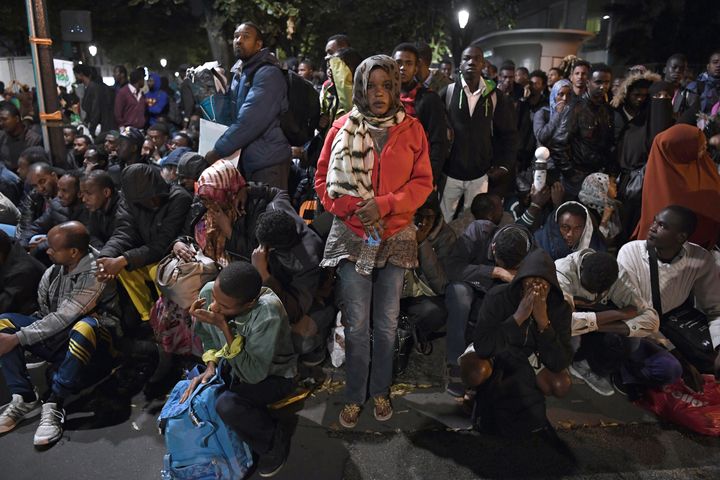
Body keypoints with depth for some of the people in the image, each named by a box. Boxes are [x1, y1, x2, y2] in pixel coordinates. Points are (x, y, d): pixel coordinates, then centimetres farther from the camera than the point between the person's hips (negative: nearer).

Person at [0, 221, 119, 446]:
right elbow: (41, 312, 5)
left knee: (85, 327, -40)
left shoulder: (95, 275, -19)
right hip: (57, 339, 7)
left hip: (90, 344, -7)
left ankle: (54, 405, -27)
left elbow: (62, 319, -23)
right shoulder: (53, 271, 2)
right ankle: (24, 398, -13)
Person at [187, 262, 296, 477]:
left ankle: (274, 445, 0)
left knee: (227, 405, -28)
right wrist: (210, 367, -17)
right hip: (233, 365, 6)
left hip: (273, 374, -6)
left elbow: (254, 374, -33)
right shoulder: (208, 291, -21)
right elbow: (207, 336, 0)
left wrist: (224, 326, -37)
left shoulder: (268, 312, -38)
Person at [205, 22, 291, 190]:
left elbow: (250, 120, -22)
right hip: (245, 160, 9)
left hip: (268, 163, -9)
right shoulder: (239, 73, 15)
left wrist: (218, 150, -18)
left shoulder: (268, 73, -14)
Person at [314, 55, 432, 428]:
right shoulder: (342, 128, 1)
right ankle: (354, 396, 20)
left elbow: (423, 182, 1)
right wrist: (353, 209, -13)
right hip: (352, 236, -1)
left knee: (386, 323, 9)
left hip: (395, 236, 1)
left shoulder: (411, 130, 3)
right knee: (356, 324, 2)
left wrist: (384, 204, -14)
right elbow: (323, 180, 3)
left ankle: (381, 391, 29)